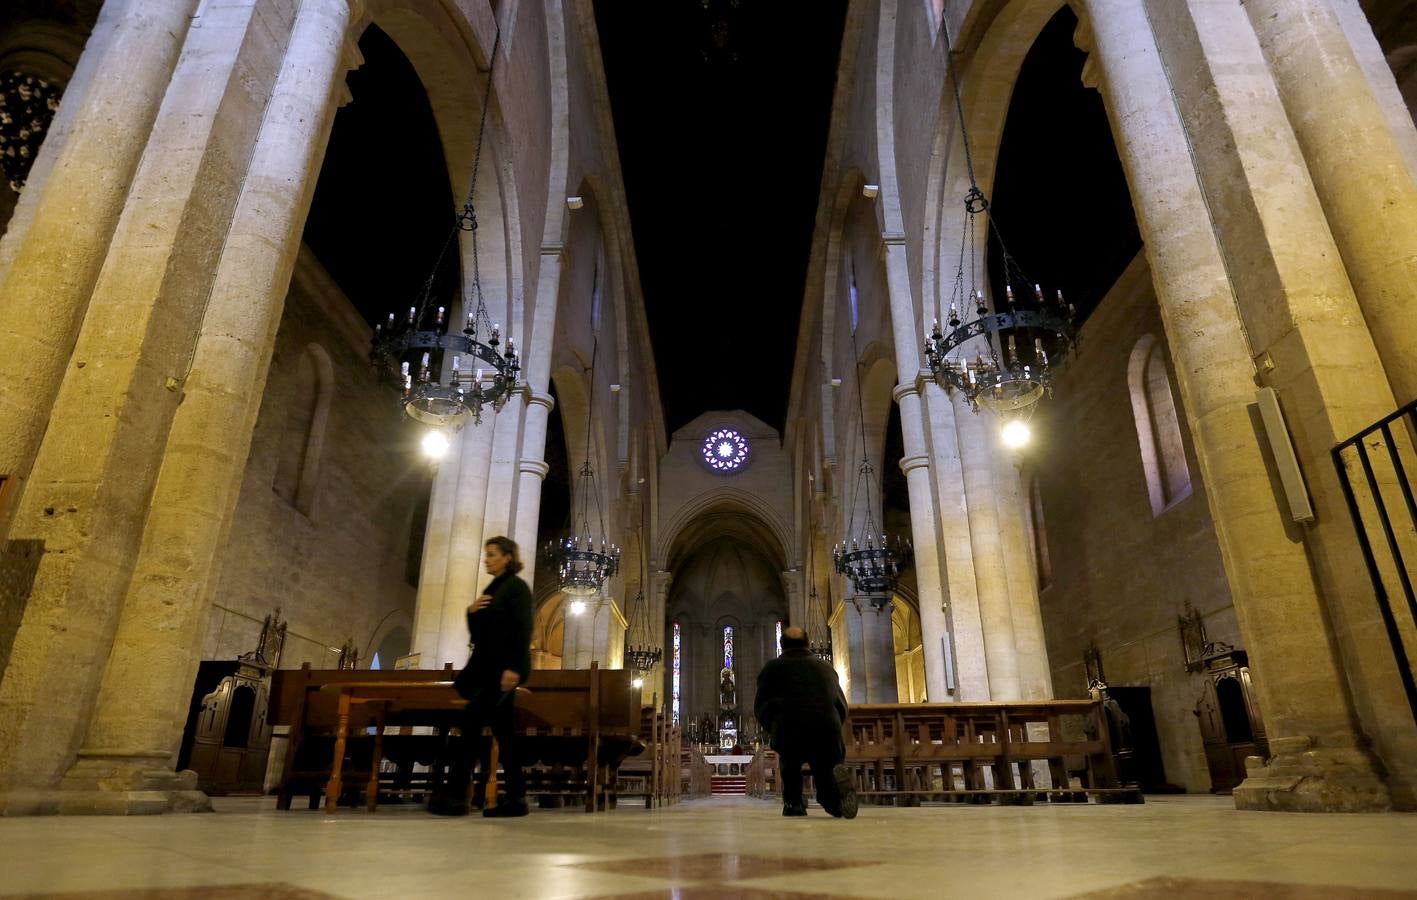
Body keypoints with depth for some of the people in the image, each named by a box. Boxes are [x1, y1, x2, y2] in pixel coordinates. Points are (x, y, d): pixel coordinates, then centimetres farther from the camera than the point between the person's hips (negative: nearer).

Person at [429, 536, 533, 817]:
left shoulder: (517, 587, -5)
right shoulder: (491, 591, 19)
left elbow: (523, 630, -16)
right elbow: (479, 636, 19)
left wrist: (513, 667, -24)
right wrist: (471, 612, 0)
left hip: (506, 668, -9)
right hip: (489, 668, 9)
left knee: (472, 720, -13)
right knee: (504, 732, 6)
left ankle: (455, 793, -10)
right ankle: (516, 798, 8)